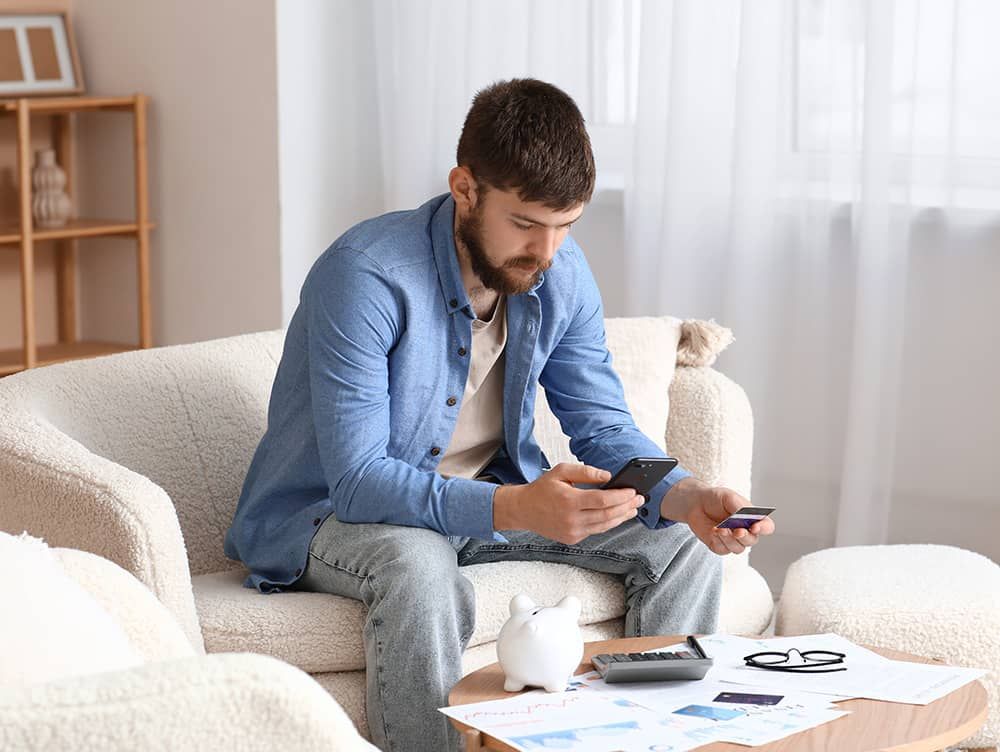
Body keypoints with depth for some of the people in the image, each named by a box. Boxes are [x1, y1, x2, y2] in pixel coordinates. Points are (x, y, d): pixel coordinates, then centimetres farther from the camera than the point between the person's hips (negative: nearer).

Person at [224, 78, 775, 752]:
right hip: (332, 512, -6)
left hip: (493, 498, 6)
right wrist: (517, 509, -45)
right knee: (422, 573, -40)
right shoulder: (365, 276, -28)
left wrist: (686, 497, -23)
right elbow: (358, 479, -31)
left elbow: (604, 426, -1)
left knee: (683, 542, -7)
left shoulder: (562, 275, -7)